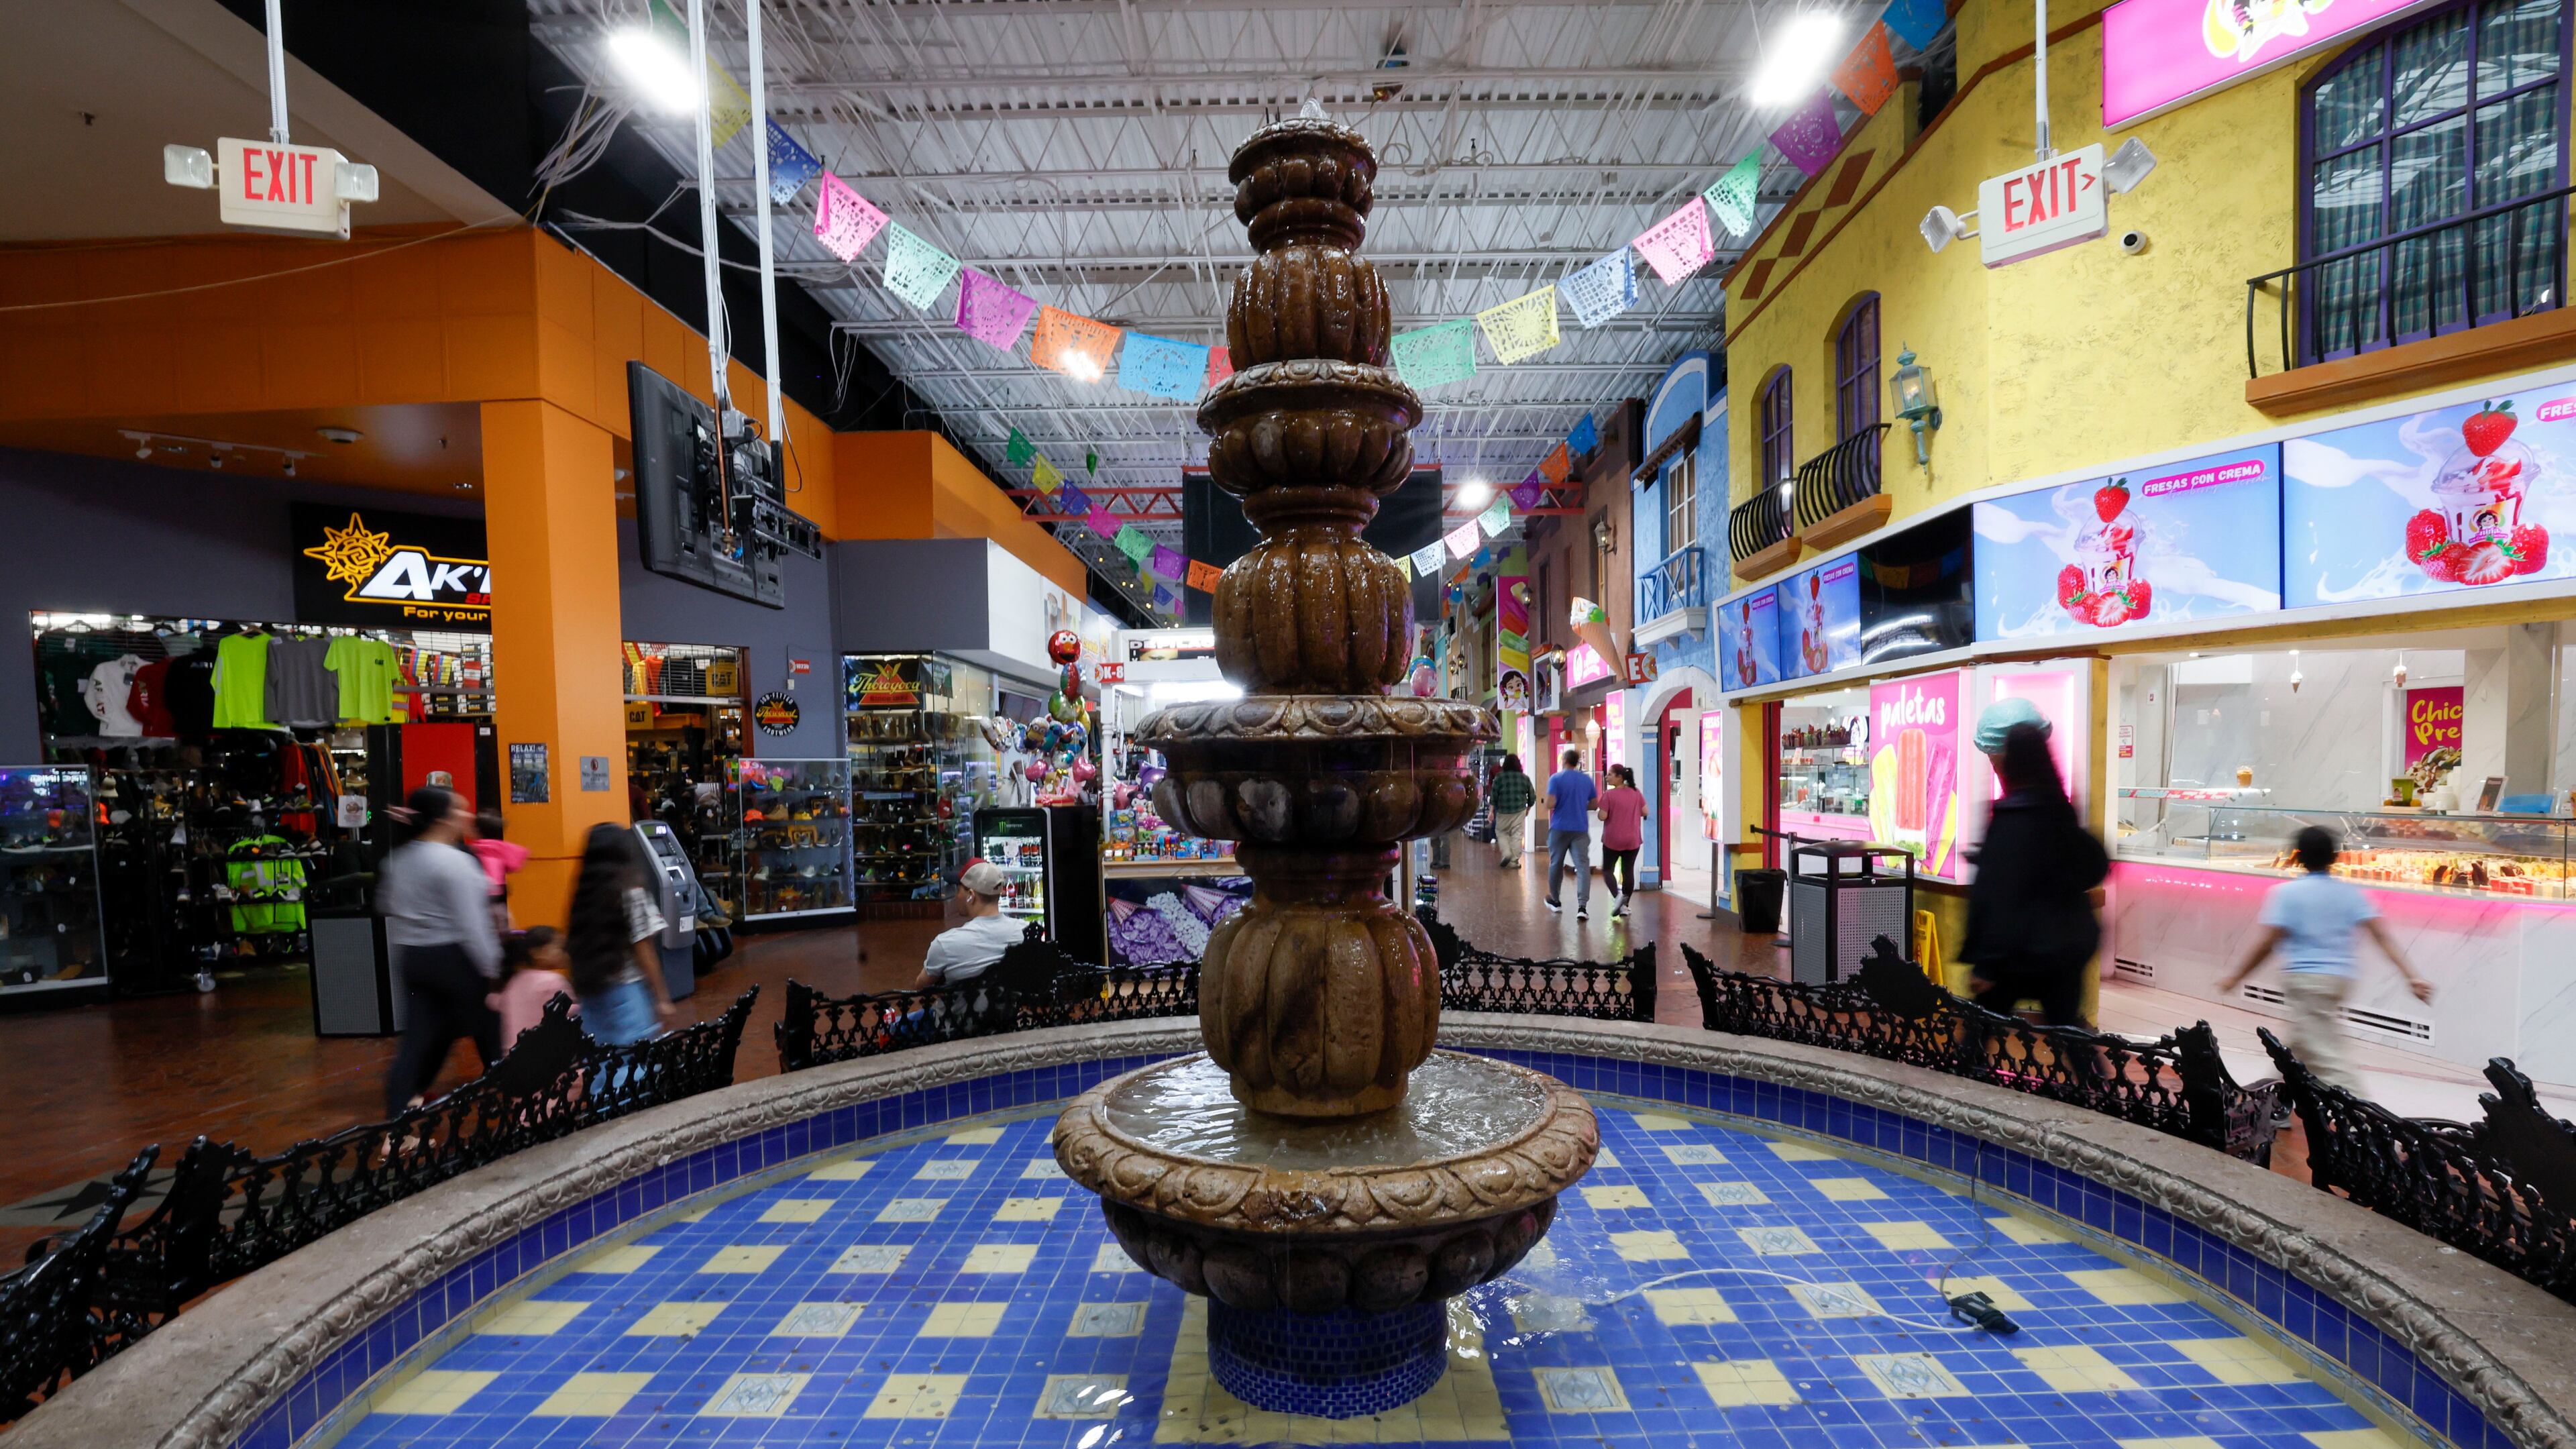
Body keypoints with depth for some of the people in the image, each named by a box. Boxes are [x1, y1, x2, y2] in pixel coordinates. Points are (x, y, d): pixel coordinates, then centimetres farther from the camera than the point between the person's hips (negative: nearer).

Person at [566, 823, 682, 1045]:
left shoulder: (584, 893, 5)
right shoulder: (632, 893, -10)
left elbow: (575, 948, 5)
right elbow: (643, 950, -10)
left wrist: (582, 989, 14)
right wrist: (662, 999, -6)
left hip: (590, 993, 6)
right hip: (627, 992, -6)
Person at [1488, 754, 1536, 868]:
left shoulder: (1499, 777, -3)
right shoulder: (1525, 778, 4)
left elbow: (1494, 795, -5)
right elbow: (1532, 795, 9)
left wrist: (1492, 811, -2)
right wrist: (1528, 808, 23)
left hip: (1503, 811, -1)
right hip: (1520, 811, 1)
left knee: (1501, 832, 16)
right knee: (1517, 835, 5)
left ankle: (1506, 853, -2)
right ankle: (1514, 862, 6)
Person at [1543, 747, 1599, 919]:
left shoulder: (1556, 779, -7)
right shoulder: (1587, 779, 6)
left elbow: (1550, 804, -14)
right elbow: (1594, 804, 11)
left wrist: (1549, 806, 8)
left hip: (1560, 828, -2)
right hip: (1581, 828, 2)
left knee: (1556, 864, 15)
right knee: (1583, 865, -4)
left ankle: (1555, 901, 29)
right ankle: (1582, 906, -16)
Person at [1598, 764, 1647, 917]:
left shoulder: (1609, 795, -14)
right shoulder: (1636, 793, 0)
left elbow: (1602, 816, -17)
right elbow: (1645, 812, 4)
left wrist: (1600, 811, 4)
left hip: (1612, 840, -4)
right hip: (1633, 840, 4)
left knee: (1607, 870, 9)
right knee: (1628, 871, 10)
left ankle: (1617, 895, -14)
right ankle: (1625, 906, 12)